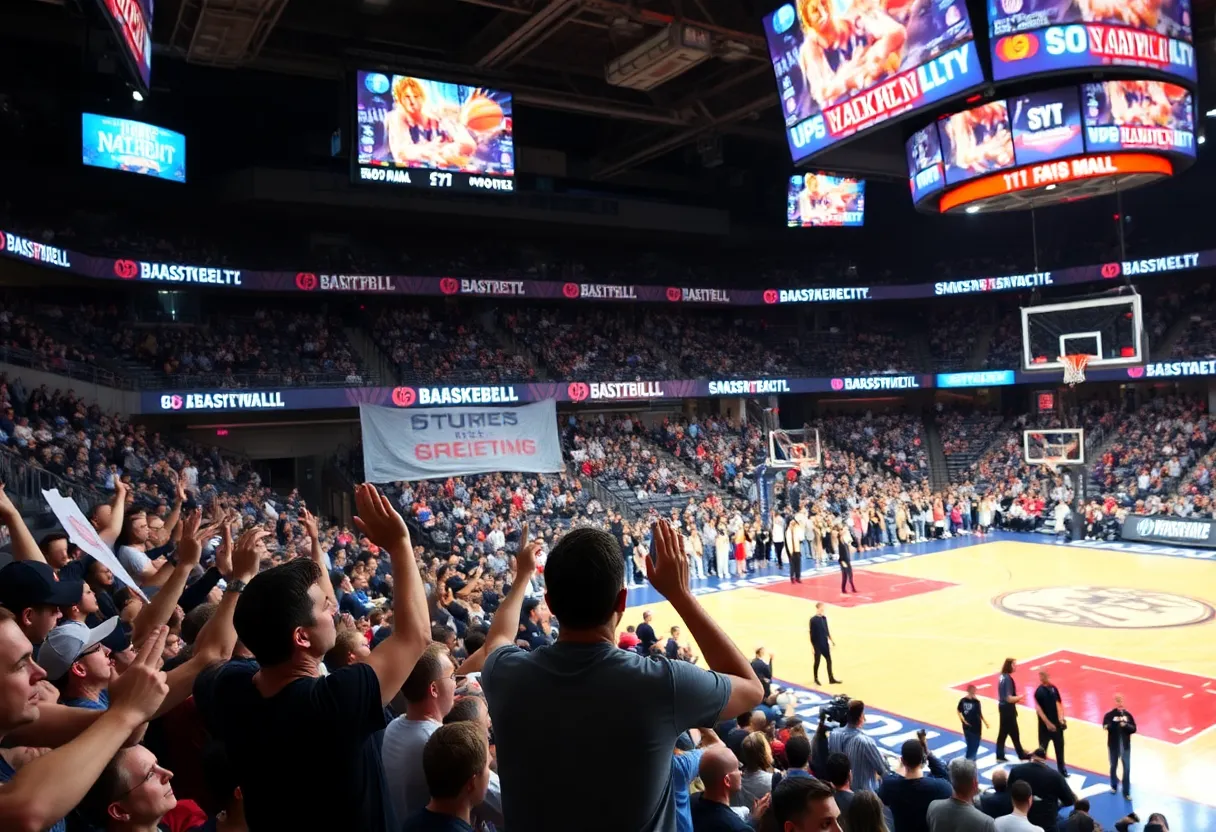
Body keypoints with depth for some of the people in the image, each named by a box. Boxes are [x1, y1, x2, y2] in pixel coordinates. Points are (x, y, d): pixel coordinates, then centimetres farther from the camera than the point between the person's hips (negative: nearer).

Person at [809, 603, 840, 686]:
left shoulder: (824, 618, 4)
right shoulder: (813, 620, -16)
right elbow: (811, 633, -15)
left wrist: (831, 640, 16)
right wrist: (812, 646, -15)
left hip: (825, 644, 6)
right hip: (817, 645, -6)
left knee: (829, 660, 9)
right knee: (817, 662, 7)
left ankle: (831, 679, 18)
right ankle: (816, 679, 24)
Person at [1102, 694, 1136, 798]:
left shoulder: (1128, 714, -2)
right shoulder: (1109, 715, -9)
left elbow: (1133, 729, -2)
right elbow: (1106, 726, -20)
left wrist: (1126, 725, -20)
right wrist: (1115, 722, -35)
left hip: (1125, 746, 1)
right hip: (1113, 745, -1)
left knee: (1127, 769, 1)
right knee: (1114, 767, 15)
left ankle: (1126, 792, 10)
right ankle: (1114, 786, 36)